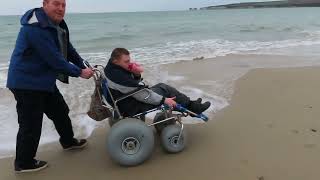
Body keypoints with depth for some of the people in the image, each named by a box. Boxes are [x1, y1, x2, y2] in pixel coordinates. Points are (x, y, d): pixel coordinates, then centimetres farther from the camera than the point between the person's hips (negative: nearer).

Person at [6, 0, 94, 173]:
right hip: (27, 83, -10)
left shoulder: (55, 24, 7)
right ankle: (23, 163, 19)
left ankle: (68, 141, 42)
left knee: (60, 110, 21)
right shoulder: (36, 28, -25)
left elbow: (67, 49, 11)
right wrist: (79, 72, -19)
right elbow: (54, 59, -28)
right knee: (31, 124, 0)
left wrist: (84, 66, 1)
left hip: (43, 80, 10)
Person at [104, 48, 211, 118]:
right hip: (131, 108, -10)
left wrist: (136, 74, -12)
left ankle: (190, 104, 15)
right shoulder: (118, 76, -28)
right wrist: (163, 99, -23)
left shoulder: (114, 68, 3)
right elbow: (139, 93, -28)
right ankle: (191, 107, 3)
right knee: (165, 89, -12)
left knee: (161, 86, 11)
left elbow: (135, 84, 11)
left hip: (130, 99, 10)